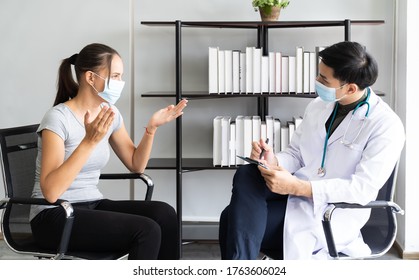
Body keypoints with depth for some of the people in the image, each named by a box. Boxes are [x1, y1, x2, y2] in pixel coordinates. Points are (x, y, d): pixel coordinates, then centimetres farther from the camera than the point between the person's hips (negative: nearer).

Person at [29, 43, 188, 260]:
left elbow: (136, 165, 15)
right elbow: (50, 191, -27)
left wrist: (151, 128, -2)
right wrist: (90, 141, -34)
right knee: (146, 230, -26)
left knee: (164, 214, -20)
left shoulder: (110, 114, 5)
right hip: (53, 217, -7)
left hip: (92, 206, 7)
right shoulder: (58, 118, -17)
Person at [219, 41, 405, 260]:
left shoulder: (386, 125, -12)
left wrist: (298, 187, -27)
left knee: (236, 220, -26)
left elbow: (364, 188, -19)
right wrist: (274, 162, -10)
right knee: (246, 174, -27)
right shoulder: (318, 105, 9)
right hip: (296, 192, 7)